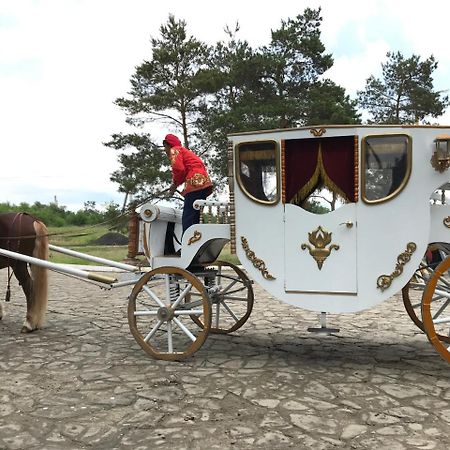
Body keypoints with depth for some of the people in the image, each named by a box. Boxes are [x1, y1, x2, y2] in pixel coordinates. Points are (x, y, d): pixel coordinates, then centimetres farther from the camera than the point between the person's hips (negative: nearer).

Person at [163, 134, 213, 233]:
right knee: (194, 218, 11)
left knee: (187, 219, -13)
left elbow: (179, 169, -10)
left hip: (195, 183, -9)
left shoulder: (175, 150, 8)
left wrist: (175, 184, 5)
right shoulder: (185, 151, 35)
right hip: (204, 183, 9)